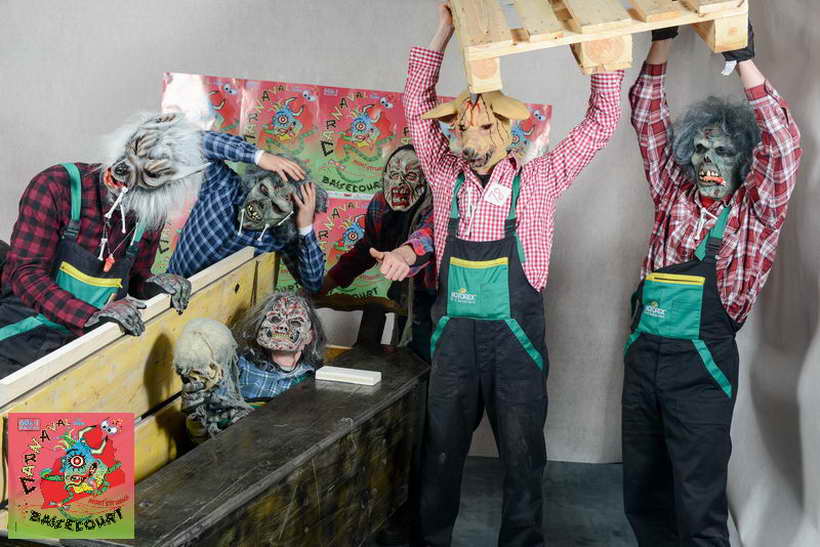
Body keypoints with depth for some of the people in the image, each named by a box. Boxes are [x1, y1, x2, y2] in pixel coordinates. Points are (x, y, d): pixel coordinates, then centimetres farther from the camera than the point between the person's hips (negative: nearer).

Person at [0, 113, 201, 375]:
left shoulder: (150, 214, 3)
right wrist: (92, 316, -28)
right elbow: (27, 274, -17)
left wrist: (152, 284, -6)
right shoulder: (56, 186, -12)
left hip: (85, 340, 4)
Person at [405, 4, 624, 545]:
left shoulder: (537, 181, -3)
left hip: (516, 339, -2)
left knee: (523, 452, 10)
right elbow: (417, 104, 6)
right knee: (442, 448, 13)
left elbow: (602, 121, -2)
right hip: (455, 335, 2)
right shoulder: (447, 178, 3)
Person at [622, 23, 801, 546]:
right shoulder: (674, 195, 10)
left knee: (699, 503, 0)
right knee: (641, 492, 13)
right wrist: (660, 46, 0)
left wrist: (744, 59, -19)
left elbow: (783, 144, -14)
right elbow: (649, 122, 9)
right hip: (644, 352, 4)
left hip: (703, 363, -4)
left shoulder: (754, 210, 0)